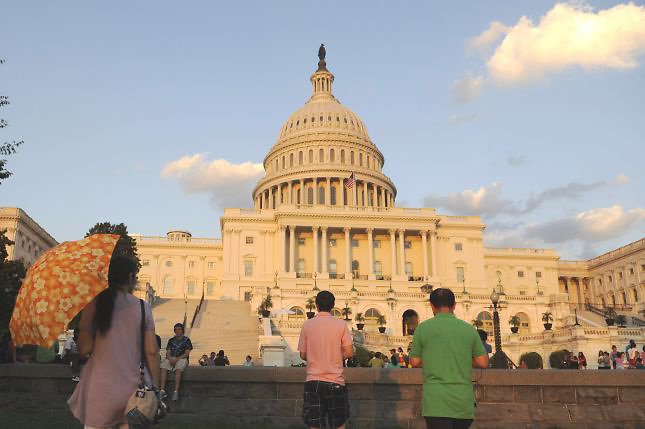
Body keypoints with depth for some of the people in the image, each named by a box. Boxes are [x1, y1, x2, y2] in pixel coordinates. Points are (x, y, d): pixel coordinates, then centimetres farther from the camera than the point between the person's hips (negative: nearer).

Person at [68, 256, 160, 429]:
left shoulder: (95, 304, -3)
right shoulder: (143, 307, 0)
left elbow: (84, 349, -7)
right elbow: (152, 352, -2)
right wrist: (155, 388, 6)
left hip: (102, 393, -1)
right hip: (135, 391, 1)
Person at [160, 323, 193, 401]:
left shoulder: (186, 340, 10)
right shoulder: (171, 340, 22)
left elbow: (186, 354, 0)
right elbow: (168, 353, 13)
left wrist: (177, 359, -13)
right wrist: (170, 358, -10)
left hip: (181, 358, -3)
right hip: (171, 359, 3)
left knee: (178, 369, -35)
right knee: (164, 368, -29)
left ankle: (176, 391, -40)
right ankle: (162, 390, -34)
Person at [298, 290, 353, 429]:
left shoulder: (307, 325, 0)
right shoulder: (341, 324, -3)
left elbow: (303, 355, 4)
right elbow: (349, 352, -5)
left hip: (312, 381, 1)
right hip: (335, 381, -1)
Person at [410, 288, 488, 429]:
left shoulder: (423, 328, -2)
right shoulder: (469, 329, 4)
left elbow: (415, 362, 3)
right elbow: (483, 363, 5)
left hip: (436, 402, -3)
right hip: (464, 401, 3)